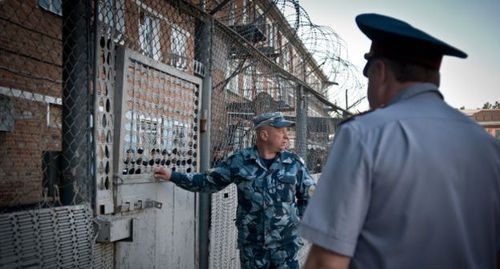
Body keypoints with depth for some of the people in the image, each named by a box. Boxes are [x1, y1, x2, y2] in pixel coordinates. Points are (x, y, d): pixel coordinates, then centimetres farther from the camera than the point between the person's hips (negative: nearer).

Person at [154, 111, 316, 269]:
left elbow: (310, 196, 10)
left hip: (286, 245, 0)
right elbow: (208, 181, 5)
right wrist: (173, 176, 3)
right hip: (251, 246, 0)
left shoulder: (294, 163, 0)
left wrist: (293, 218, 2)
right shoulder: (239, 161, -3)